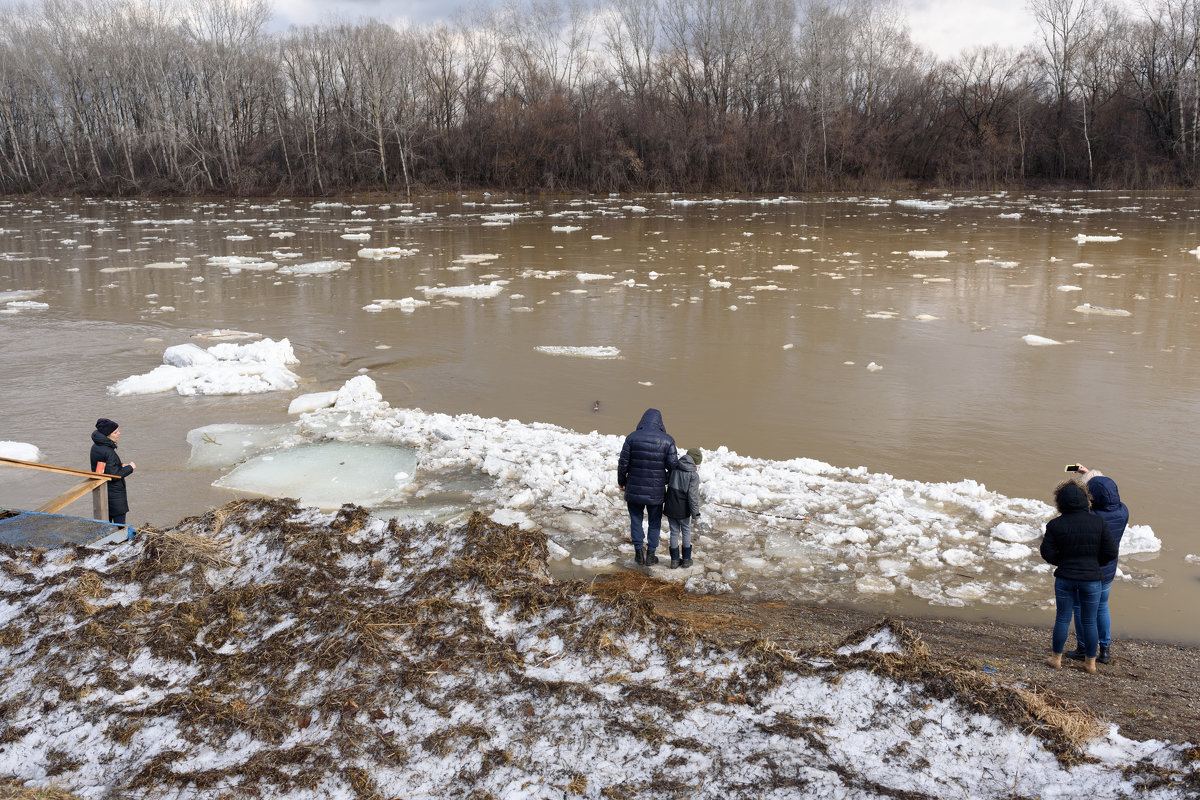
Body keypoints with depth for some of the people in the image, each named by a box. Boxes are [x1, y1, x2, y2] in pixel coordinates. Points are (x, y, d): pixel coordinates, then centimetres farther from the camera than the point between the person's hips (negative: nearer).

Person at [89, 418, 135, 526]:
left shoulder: (96, 447, 5)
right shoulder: (108, 452, -23)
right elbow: (114, 475, -22)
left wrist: (121, 466, 7)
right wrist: (130, 468, -10)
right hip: (114, 494, -9)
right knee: (120, 525, 0)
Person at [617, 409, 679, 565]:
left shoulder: (632, 438, -9)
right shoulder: (667, 440, -9)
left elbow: (623, 463, -6)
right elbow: (672, 465, -9)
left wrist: (621, 481, 9)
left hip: (634, 489, 0)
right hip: (656, 491, 0)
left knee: (636, 520, 16)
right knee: (655, 522, 16)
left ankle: (639, 553, 20)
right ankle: (650, 554, 20)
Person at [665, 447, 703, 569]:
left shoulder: (674, 469, -2)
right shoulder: (693, 475, -15)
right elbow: (693, 496, -17)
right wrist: (695, 514, -10)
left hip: (670, 508, 3)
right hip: (683, 510, -3)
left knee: (674, 532, 13)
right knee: (686, 531, 16)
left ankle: (675, 560, 17)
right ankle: (686, 559, 22)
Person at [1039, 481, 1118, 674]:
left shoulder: (1055, 525, -9)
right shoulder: (1099, 523, -7)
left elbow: (1048, 553, -8)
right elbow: (1111, 552, -5)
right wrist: (1094, 562, 12)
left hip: (1065, 579, 0)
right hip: (1091, 579, 0)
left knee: (1062, 619, 12)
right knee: (1090, 622, 13)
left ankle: (1057, 659, 21)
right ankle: (1090, 663, 24)